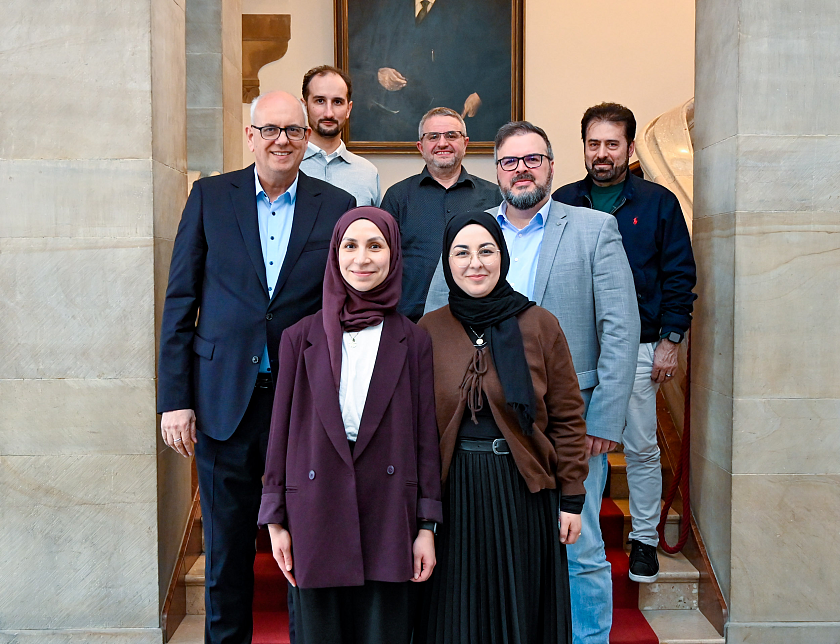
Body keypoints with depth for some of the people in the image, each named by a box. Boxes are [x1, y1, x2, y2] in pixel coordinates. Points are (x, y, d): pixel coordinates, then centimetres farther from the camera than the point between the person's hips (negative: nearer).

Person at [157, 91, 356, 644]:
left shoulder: (337, 206, 2)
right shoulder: (210, 196, 3)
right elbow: (181, 302, 2)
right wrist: (175, 399, -3)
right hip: (224, 399, 1)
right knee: (227, 546, 11)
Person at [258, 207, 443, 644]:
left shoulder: (413, 342, 4)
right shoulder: (301, 337, 4)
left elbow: (426, 435, 4)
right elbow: (282, 429, 5)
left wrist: (426, 527, 1)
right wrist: (276, 521, 4)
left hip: (389, 515, 0)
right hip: (316, 512, 0)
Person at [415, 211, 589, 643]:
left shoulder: (539, 325, -1)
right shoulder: (427, 331, 2)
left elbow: (568, 419, 0)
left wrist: (572, 498, -2)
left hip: (523, 492, -1)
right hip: (453, 493, 1)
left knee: (522, 609, 11)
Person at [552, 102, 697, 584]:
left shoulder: (659, 203, 2)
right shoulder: (563, 203, 7)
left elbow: (680, 275, 3)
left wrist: (671, 340, -4)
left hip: (637, 349, -1)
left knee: (642, 448, 6)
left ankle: (645, 540, 21)